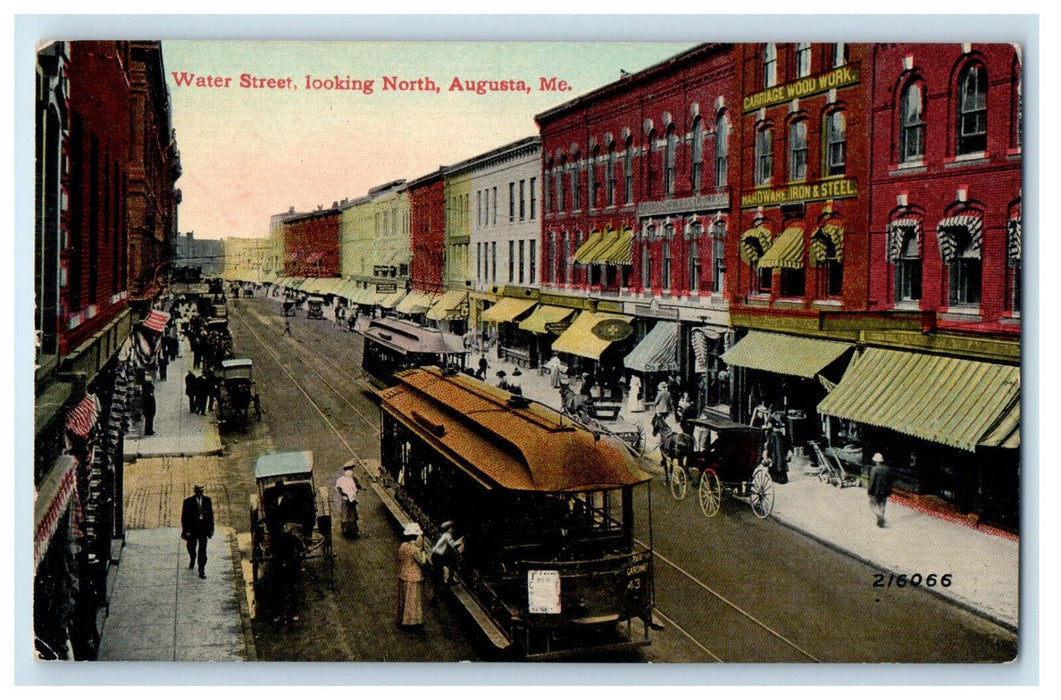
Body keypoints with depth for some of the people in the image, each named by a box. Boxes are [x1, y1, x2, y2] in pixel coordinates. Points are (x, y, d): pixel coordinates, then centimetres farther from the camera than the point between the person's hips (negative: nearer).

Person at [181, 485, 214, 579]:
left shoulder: (207, 500, 0)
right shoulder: (188, 501, -7)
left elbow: (210, 514, 6)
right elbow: (184, 517, -5)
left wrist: (211, 529, 5)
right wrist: (186, 530, -10)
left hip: (203, 528, 0)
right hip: (192, 528, 0)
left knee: (202, 550, -6)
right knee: (191, 548, 19)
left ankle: (201, 571, -3)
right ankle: (192, 560, 50)